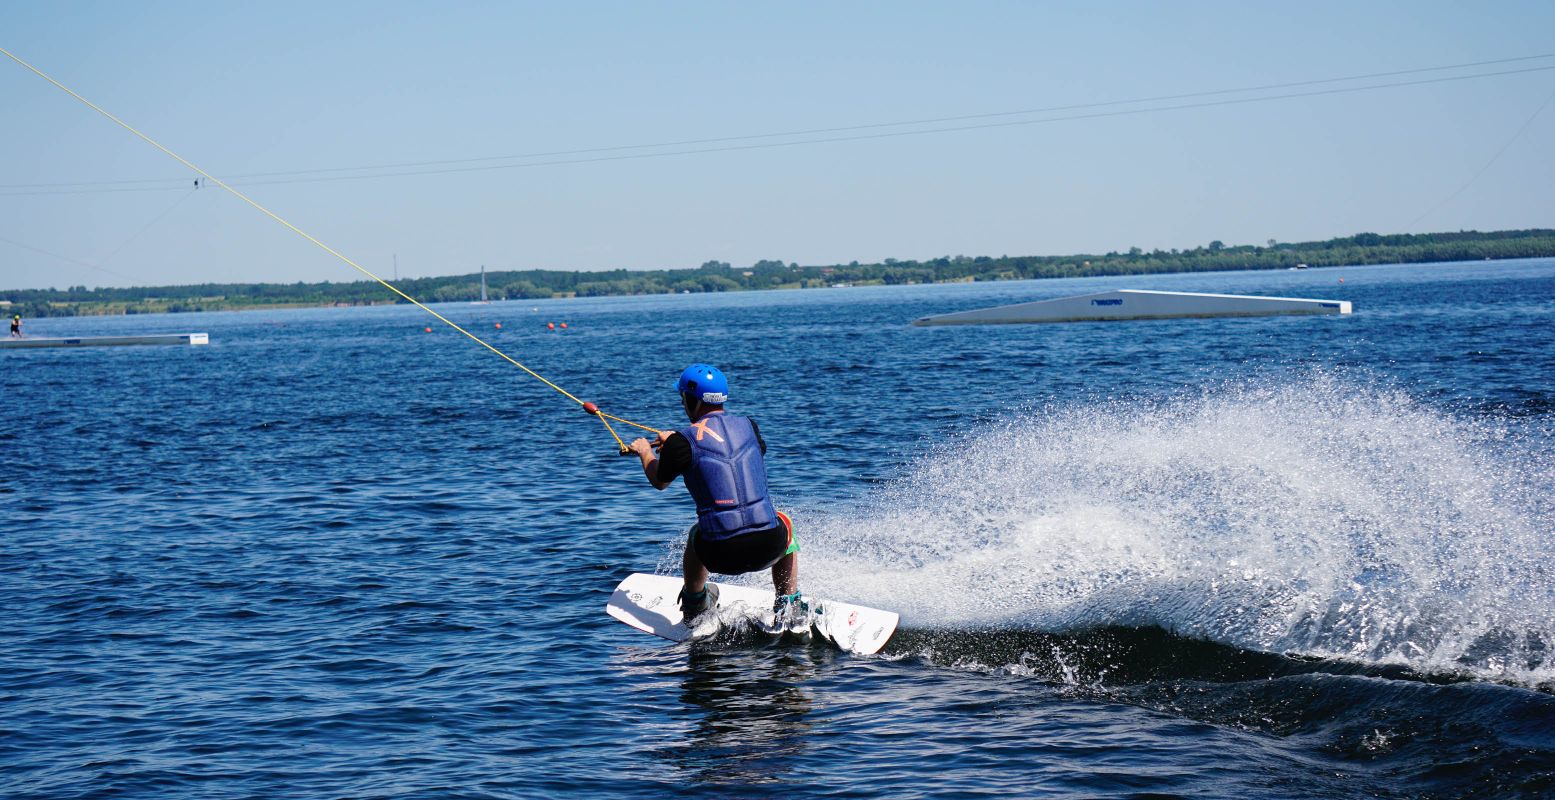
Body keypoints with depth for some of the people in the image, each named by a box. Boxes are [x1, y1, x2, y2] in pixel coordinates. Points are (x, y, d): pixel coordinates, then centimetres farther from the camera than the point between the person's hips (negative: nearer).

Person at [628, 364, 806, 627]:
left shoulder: (683, 442, -3)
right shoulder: (748, 426, 10)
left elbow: (659, 481, 16)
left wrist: (646, 452, 37)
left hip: (721, 556, -2)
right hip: (768, 547, 2)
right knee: (783, 523, 37)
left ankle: (694, 608, 49)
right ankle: (790, 609, 32)